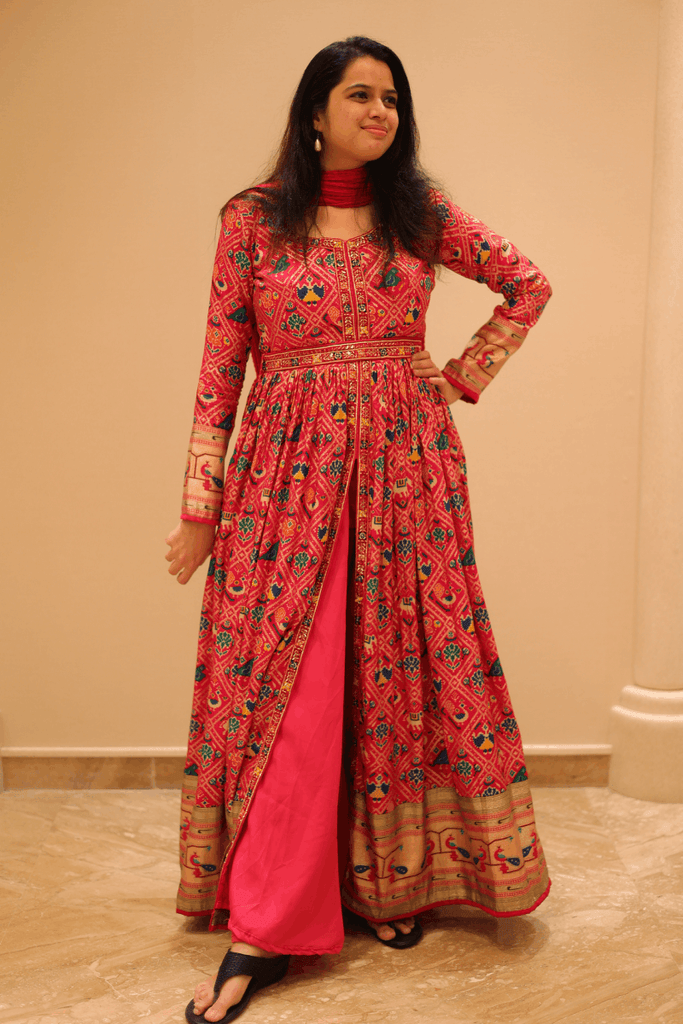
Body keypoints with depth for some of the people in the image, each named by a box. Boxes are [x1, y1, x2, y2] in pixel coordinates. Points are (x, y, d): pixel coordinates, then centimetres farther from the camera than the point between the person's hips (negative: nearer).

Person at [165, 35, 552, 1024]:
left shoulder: (421, 212, 8)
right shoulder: (252, 219, 3)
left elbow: (530, 285, 17)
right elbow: (221, 366, 1)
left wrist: (461, 379, 7)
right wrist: (200, 505, -2)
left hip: (403, 472, 2)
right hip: (286, 472, -1)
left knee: (405, 670, 5)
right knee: (282, 689, -3)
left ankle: (395, 880, 25)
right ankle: (261, 929, 6)